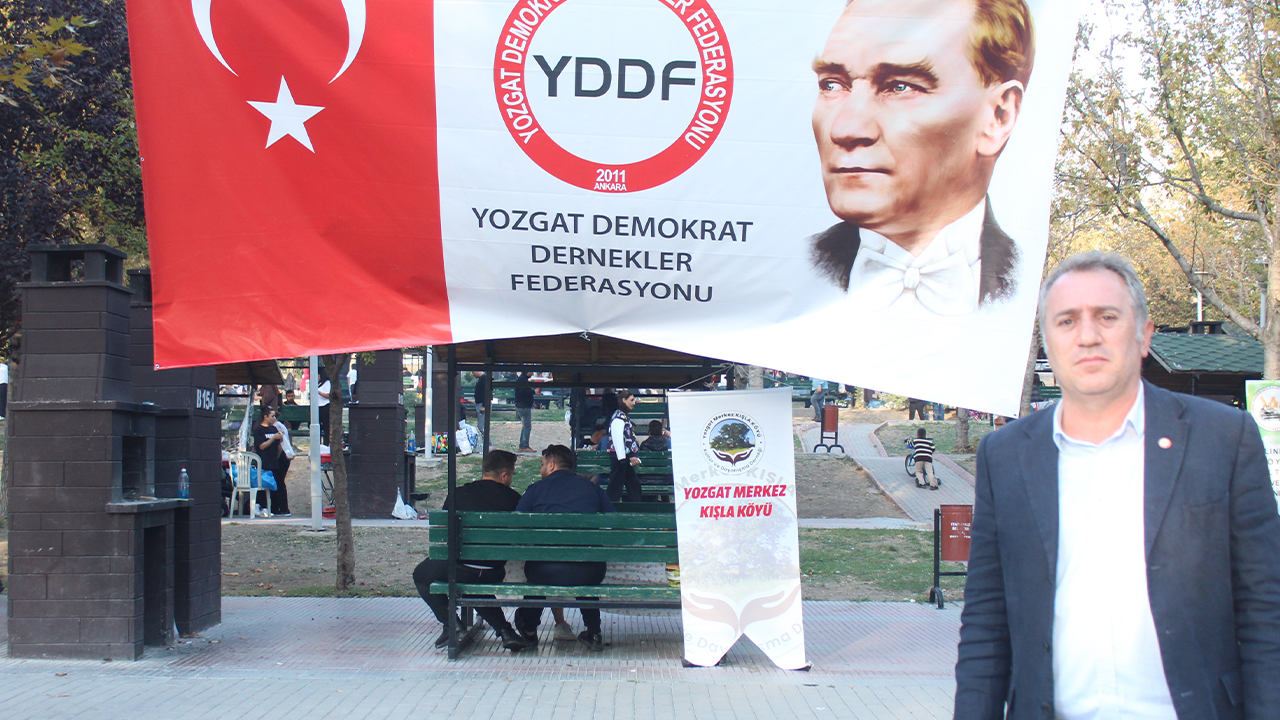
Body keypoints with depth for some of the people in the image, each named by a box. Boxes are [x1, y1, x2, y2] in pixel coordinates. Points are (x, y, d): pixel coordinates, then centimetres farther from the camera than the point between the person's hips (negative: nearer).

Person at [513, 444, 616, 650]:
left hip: (546, 572, -1)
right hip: (588, 574, 2)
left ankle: (529, 631, 47)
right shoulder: (592, 488, 16)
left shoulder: (536, 489, 10)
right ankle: (593, 634, 37)